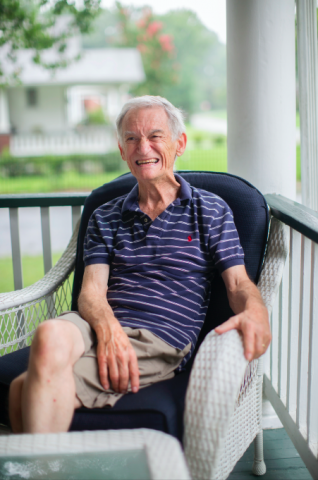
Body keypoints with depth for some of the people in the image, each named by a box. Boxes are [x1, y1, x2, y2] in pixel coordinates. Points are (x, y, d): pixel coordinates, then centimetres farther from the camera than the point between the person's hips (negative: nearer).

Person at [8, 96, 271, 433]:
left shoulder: (211, 211, 13)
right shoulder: (105, 218, 20)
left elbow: (238, 283, 5)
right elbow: (91, 290, 8)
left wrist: (255, 311, -21)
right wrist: (108, 328, -17)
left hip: (162, 340, -3)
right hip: (100, 327, 4)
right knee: (51, 334, -36)